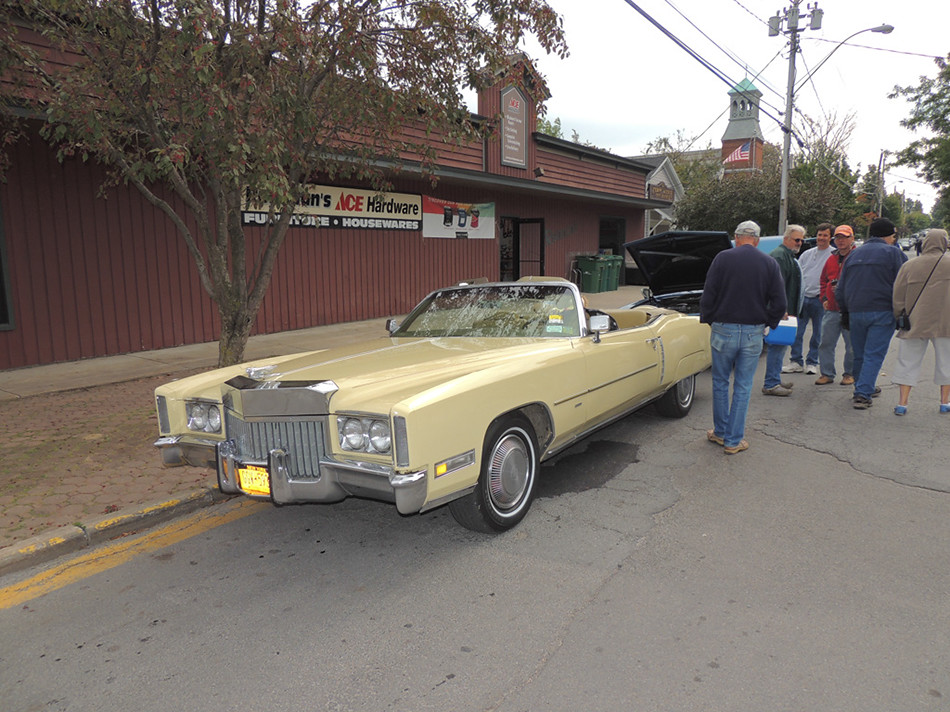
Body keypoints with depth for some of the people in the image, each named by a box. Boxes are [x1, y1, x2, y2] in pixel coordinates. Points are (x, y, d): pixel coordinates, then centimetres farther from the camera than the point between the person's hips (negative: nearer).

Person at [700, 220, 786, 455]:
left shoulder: (722, 258, -5)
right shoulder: (770, 264, 1)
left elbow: (708, 296, -6)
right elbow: (779, 303, 1)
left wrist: (707, 320, 8)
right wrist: (768, 324, 16)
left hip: (723, 330, -1)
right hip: (753, 333, 1)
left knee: (720, 383, 14)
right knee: (743, 387, 8)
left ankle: (720, 432, 25)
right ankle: (734, 441, 14)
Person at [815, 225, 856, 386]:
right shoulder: (831, 259, 15)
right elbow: (823, 281, 24)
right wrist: (824, 298, 11)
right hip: (831, 309, 5)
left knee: (852, 345, 4)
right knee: (826, 343, 4)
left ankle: (849, 374, 17)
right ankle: (827, 373, 13)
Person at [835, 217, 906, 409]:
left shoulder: (854, 254, 14)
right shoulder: (892, 252, -1)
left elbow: (840, 289, 15)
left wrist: (845, 311, 23)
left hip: (856, 312, 5)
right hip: (882, 312, -5)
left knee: (859, 355, 15)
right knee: (874, 355, -4)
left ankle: (864, 389, 29)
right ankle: (862, 394, -11)